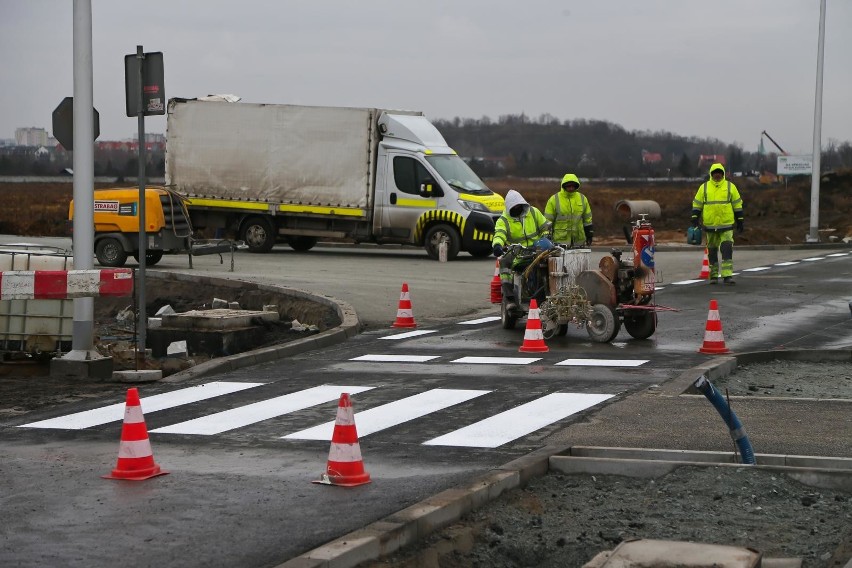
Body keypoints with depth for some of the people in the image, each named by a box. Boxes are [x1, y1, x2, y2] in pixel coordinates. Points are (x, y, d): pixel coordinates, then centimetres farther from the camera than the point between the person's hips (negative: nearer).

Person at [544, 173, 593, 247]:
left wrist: (589, 236, 13)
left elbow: (587, 220, 15)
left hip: (579, 240, 4)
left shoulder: (582, 199, 8)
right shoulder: (554, 199, -2)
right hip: (560, 241, -3)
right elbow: (548, 221, 1)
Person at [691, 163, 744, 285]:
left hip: (727, 225, -1)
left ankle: (727, 275, -14)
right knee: (712, 251, 8)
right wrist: (695, 219, -2)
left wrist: (740, 221, 6)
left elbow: (737, 205, 8)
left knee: (727, 249, -11)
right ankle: (713, 275, 17)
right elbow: (697, 204, 8)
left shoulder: (730, 187, 5)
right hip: (710, 225, 1)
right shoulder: (704, 187, 6)